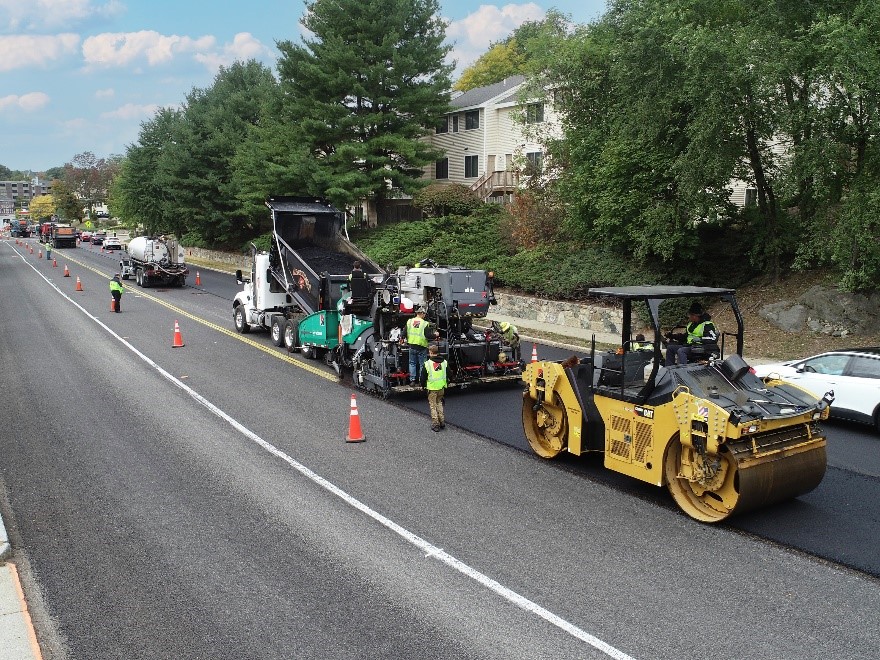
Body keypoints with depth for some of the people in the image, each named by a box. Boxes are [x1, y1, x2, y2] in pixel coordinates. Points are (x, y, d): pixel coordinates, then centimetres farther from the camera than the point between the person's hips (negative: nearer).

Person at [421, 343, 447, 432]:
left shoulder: (427, 364, -13)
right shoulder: (444, 362, 2)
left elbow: (423, 378, -7)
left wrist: (423, 385, 11)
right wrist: (445, 386, 21)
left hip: (432, 388, -4)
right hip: (441, 387, 4)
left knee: (433, 405, 6)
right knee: (439, 403, 21)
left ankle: (435, 424, 5)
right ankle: (442, 422, 20)